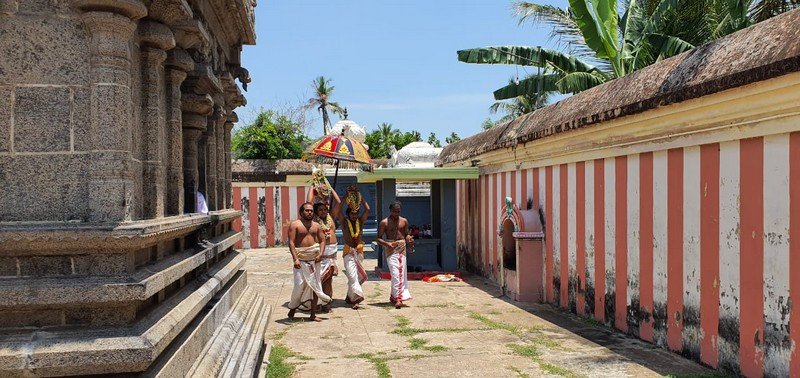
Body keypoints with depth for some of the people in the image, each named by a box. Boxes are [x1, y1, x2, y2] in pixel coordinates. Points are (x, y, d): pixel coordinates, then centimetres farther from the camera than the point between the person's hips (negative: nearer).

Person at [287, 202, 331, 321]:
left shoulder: (316, 226, 13)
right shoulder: (295, 225, -2)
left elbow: (323, 240, 14)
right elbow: (291, 242, -10)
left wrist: (320, 254, -4)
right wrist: (295, 259, -20)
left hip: (314, 259, 5)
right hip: (301, 260, -4)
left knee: (314, 286, 5)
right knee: (300, 285, -10)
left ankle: (313, 314, 12)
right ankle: (292, 308, 14)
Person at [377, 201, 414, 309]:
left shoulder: (404, 221, 10)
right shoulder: (384, 223, -2)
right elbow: (379, 239, -2)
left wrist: (409, 239, -4)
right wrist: (387, 244, -20)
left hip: (402, 248, 5)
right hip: (391, 249, -5)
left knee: (402, 273, 6)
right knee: (395, 274, -14)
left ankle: (394, 296, 20)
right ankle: (397, 299, -16)